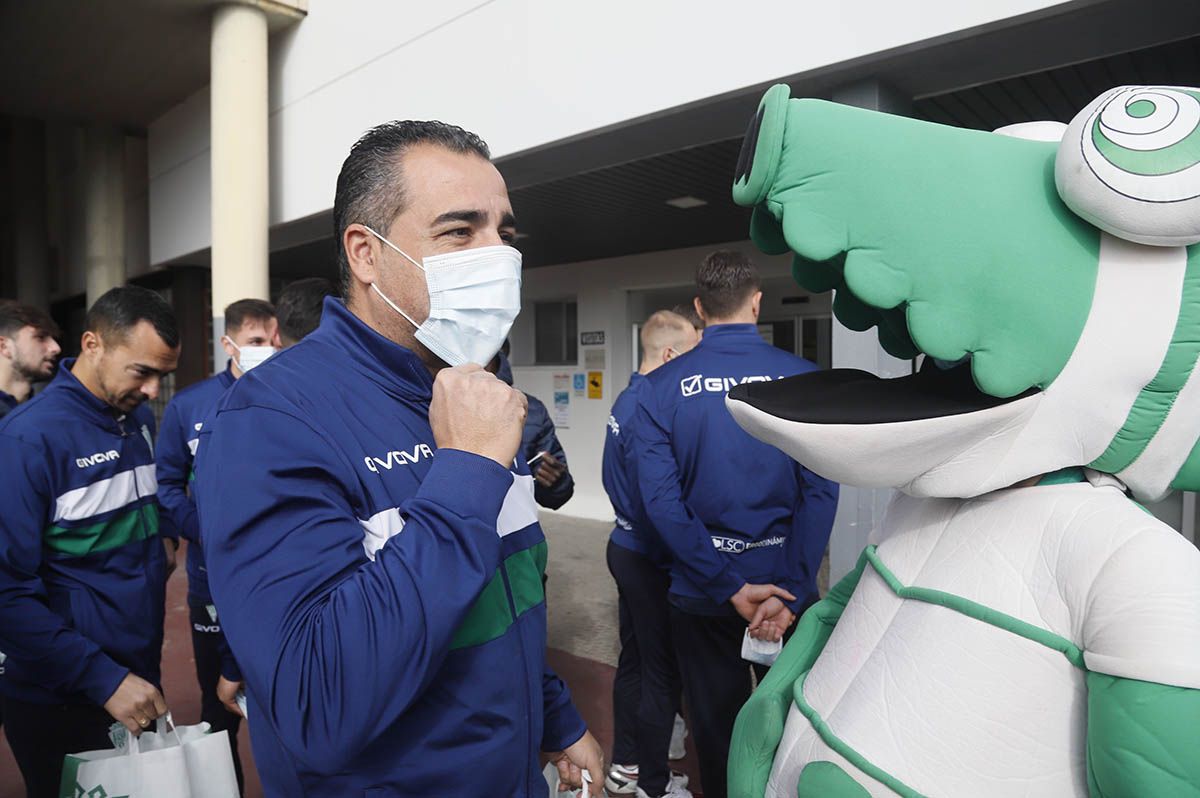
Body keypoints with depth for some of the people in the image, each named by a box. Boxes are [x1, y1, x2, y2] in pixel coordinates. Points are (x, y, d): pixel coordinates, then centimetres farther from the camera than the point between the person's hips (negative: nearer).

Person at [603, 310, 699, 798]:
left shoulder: (626, 399, 7)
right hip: (649, 559, -10)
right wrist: (674, 566, -15)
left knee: (633, 660, 19)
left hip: (625, 546, 10)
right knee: (661, 674, 4)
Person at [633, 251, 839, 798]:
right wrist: (788, 590, -14)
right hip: (787, 583, 0)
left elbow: (660, 499, -14)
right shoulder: (802, 377, -9)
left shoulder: (661, 386, -7)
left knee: (715, 723, 18)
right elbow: (821, 492, -16)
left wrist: (729, 586, -13)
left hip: (701, 592, 0)